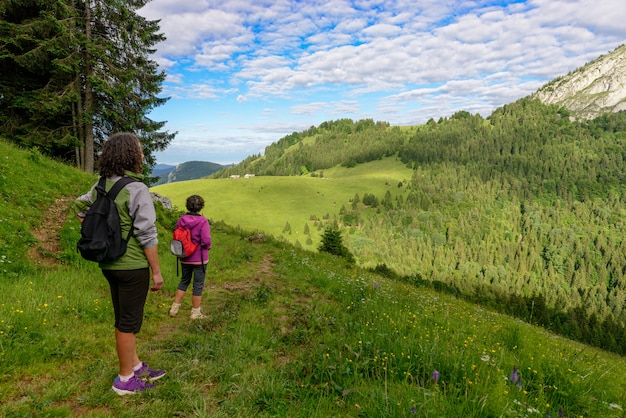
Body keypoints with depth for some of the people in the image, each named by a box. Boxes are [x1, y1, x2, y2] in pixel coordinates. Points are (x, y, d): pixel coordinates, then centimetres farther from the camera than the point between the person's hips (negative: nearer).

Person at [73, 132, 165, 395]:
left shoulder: (101, 187, 4)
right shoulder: (137, 189, -19)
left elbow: (79, 207, 19)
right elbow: (147, 235, -19)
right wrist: (157, 271, -12)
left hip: (109, 263, 8)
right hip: (133, 265, -8)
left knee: (123, 319, 19)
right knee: (129, 322, 5)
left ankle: (136, 367, 35)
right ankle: (125, 380, 20)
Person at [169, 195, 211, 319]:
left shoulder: (181, 220, -3)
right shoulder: (202, 221, -18)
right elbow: (206, 241, -20)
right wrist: (208, 247, 1)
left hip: (185, 258, 5)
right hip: (199, 258, -5)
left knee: (184, 281, 22)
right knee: (198, 284, 7)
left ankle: (174, 308, 25)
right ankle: (195, 312, 17)